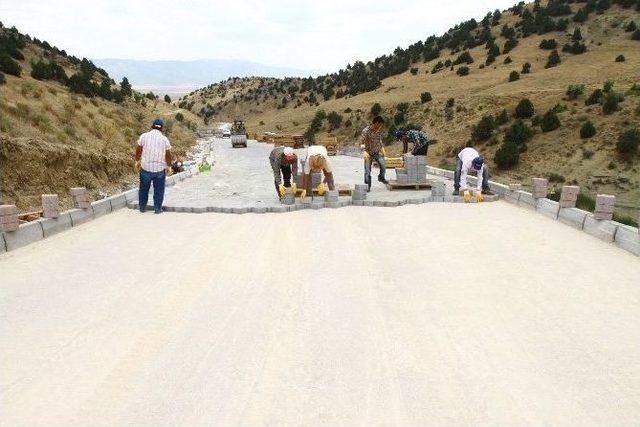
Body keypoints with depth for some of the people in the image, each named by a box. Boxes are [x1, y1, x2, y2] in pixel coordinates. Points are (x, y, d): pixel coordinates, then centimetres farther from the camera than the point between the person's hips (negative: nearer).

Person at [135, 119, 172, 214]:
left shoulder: (144, 136, -1)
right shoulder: (164, 139, -2)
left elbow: (138, 150, 6)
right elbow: (168, 155, 0)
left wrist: (137, 161, 21)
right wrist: (169, 166, 14)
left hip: (145, 167, 1)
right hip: (160, 169, -1)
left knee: (144, 188, 16)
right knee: (159, 190, 10)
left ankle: (142, 207, 26)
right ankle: (157, 208, 14)